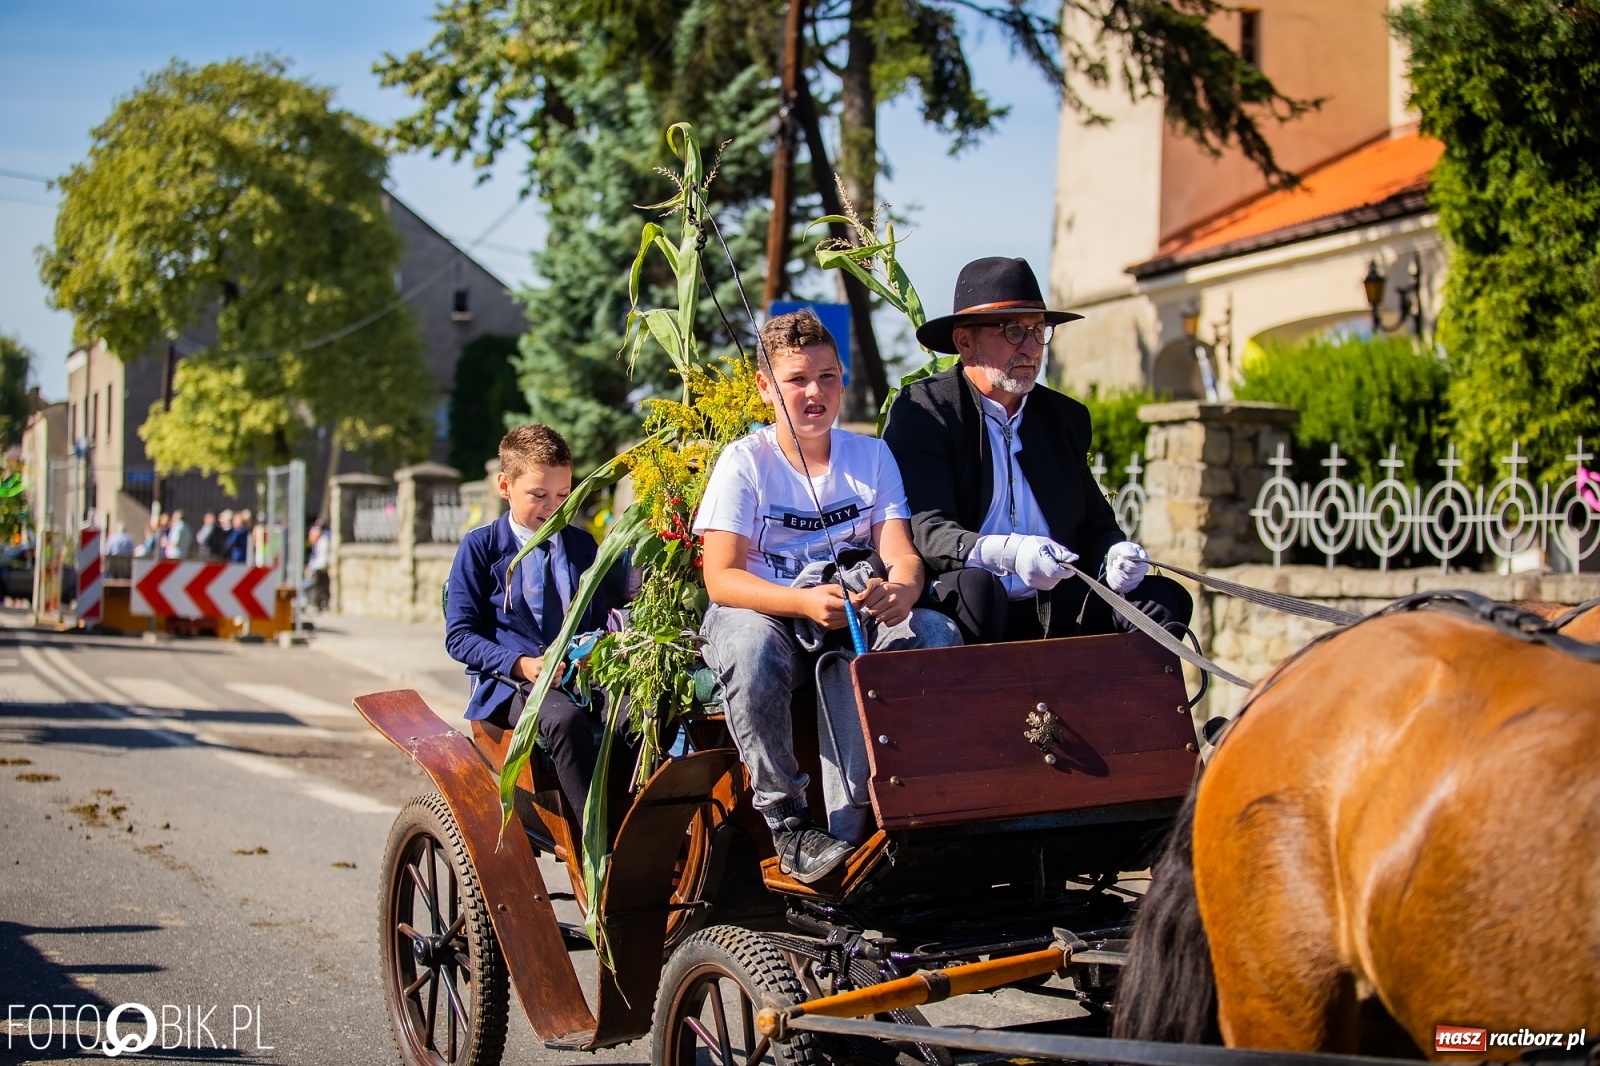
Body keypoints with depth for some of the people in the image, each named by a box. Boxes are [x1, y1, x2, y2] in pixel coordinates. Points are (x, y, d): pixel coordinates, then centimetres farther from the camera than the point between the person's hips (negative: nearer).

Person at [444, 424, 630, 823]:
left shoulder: (583, 546, 19)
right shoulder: (480, 547, 6)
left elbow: (607, 614, 23)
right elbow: (460, 635, 1)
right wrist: (520, 664, -15)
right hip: (509, 683, -4)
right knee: (565, 719, -39)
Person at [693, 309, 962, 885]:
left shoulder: (871, 456, 7)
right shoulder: (744, 461, -5)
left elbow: (900, 553, -3)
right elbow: (721, 577, -14)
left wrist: (901, 590, -30)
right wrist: (805, 602, -33)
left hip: (855, 618, 3)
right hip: (759, 611, -3)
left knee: (937, 632, -26)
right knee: (752, 645, -39)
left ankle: (848, 822, -23)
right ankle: (786, 818, -21)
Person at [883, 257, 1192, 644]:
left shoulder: (1066, 417, 17)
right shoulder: (920, 410, -1)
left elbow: (1096, 525, 18)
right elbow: (926, 529, -13)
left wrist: (1113, 558, -8)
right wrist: (1006, 553, -33)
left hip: (1054, 612, 5)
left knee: (1163, 597, -14)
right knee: (974, 586, -36)